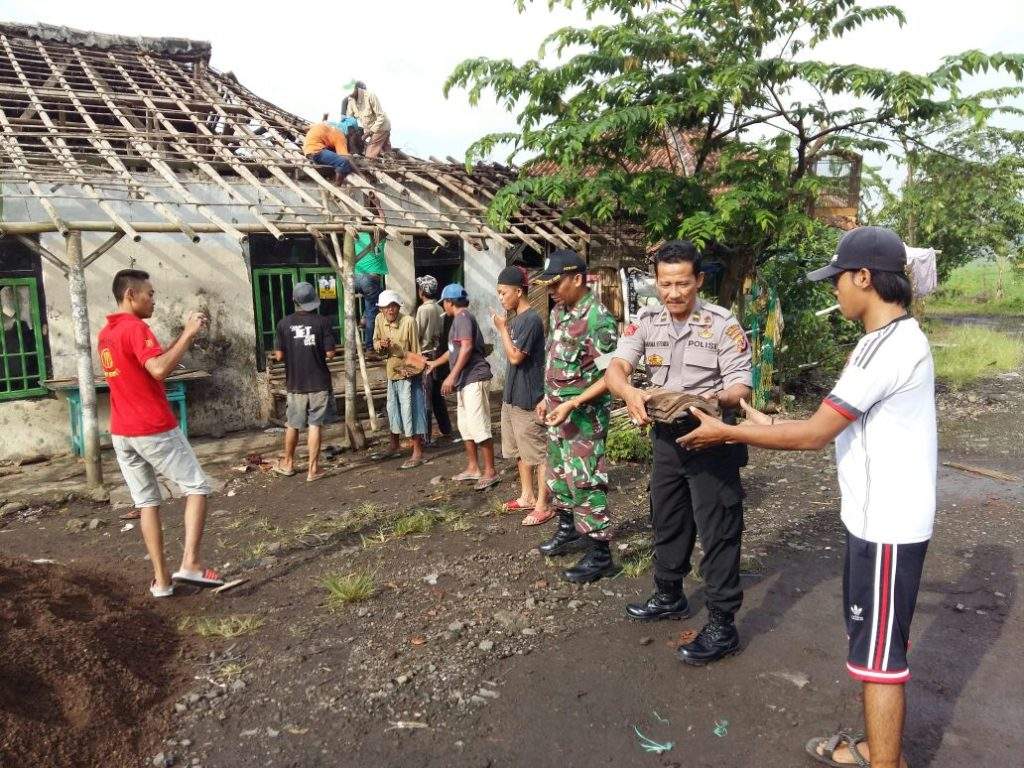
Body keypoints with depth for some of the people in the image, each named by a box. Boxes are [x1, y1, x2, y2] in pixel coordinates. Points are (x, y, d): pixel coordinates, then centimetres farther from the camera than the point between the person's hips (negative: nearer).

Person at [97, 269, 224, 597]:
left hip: (121, 433, 8)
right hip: (154, 429, -8)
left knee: (146, 502, 11)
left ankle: (161, 579, 13)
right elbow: (160, 370, -28)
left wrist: (185, 336, 13)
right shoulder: (135, 328, -14)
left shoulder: (106, 333, 15)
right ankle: (190, 563, -5)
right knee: (197, 487, 4)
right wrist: (188, 335, -20)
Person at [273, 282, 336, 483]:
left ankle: (288, 463, 32)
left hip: (295, 383, 2)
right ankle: (313, 469, 7)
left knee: (292, 425, 16)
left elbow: (279, 355, -3)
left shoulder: (284, 323, -5)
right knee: (315, 425, 4)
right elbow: (330, 353, -10)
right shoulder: (323, 322, -9)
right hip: (319, 383, -2)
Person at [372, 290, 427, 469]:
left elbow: (416, 350, -15)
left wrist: (414, 370, -18)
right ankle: (394, 447, 36)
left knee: (410, 411, -6)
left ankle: (417, 453, 1)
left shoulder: (408, 321, -19)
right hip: (391, 372, 7)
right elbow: (375, 341, 10)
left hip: (408, 373, -7)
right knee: (393, 409, 19)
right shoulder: (380, 320, -2)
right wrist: (380, 345, -12)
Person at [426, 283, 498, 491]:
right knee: (465, 426, 13)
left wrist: (452, 375, -23)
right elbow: (454, 350, 34)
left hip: (474, 379, -10)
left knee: (479, 427, -8)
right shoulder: (460, 318, 21)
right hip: (465, 381, 10)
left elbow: (467, 347, -21)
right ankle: (473, 468, 21)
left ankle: (490, 471, -3)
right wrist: (435, 363, 47)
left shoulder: (463, 317, -9)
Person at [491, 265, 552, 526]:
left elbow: (515, 357, -20)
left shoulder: (531, 319, -17)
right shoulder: (515, 319, 11)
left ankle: (543, 505, 4)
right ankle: (527, 495, 30)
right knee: (520, 450, 18)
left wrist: (502, 328, -11)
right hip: (512, 396, 10)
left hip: (528, 399, -10)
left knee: (538, 453, -2)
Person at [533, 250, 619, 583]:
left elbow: (609, 376, -21)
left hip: (585, 415, -9)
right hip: (559, 411, 9)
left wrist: (572, 404, -25)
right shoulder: (559, 312, 7)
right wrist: (547, 398, 17)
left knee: (585, 481, -4)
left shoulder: (597, 319, -20)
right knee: (558, 473, 20)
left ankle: (600, 554, 7)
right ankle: (568, 530, 39)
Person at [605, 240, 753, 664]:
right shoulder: (646, 323, 1)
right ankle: (669, 597, 39)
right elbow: (615, 368, -9)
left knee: (717, 532, -1)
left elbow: (741, 387, -14)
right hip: (665, 436, 6)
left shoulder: (723, 324, -12)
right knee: (667, 522, 19)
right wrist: (629, 392, -32)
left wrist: (716, 398, -37)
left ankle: (722, 625, 9)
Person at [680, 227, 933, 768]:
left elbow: (814, 435, -21)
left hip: (887, 526, -10)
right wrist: (767, 424, 11)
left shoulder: (890, 346, -23)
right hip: (877, 517, 10)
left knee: (878, 655, 3)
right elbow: (832, 424, 12)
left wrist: (726, 433, -13)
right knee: (872, 641, 22)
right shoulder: (891, 338, 9)